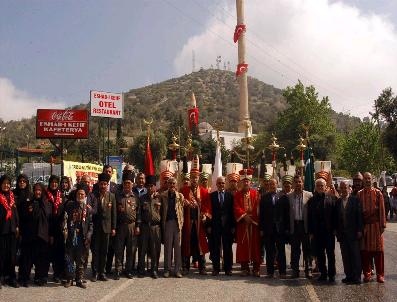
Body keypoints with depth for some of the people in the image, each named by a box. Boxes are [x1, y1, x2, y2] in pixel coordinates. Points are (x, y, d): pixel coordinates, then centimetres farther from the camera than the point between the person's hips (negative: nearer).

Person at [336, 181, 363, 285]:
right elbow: (336, 217, 9)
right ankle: (348, 276, 14)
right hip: (342, 233, 4)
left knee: (355, 255, -2)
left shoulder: (355, 200, -1)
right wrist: (337, 231, 3)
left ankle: (356, 277, 2)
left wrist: (359, 230, -9)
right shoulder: (338, 202, 9)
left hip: (353, 233, -4)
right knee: (345, 256, 7)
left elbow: (359, 216, -4)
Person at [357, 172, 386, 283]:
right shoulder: (359, 194, 5)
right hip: (364, 226, 1)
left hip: (376, 225, -1)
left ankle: (380, 275, 9)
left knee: (378, 250, 2)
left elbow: (382, 210, 1)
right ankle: (367, 274, 13)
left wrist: (382, 225, -4)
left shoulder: (378, 193, 3)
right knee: (365, 250, 3)